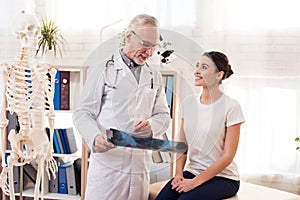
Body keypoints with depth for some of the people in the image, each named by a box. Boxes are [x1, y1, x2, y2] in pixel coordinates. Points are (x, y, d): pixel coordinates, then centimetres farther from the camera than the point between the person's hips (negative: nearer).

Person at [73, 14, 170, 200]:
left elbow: (163, 115, 15)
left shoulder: (155, 76, 16)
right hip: (107, 162, -3)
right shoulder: (101, 69, 3)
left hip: (141, 165, 4)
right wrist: (95, 138, -21)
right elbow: (82, 113, -1)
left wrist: (151, 126, -9)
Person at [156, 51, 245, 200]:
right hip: (192, 172, 4)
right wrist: (179, 174, -9)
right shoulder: (188, 103, 5)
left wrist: (196, 181, -14)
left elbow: (228, 156, -11)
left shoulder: (231, 107, -10)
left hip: (222, 177, -4)